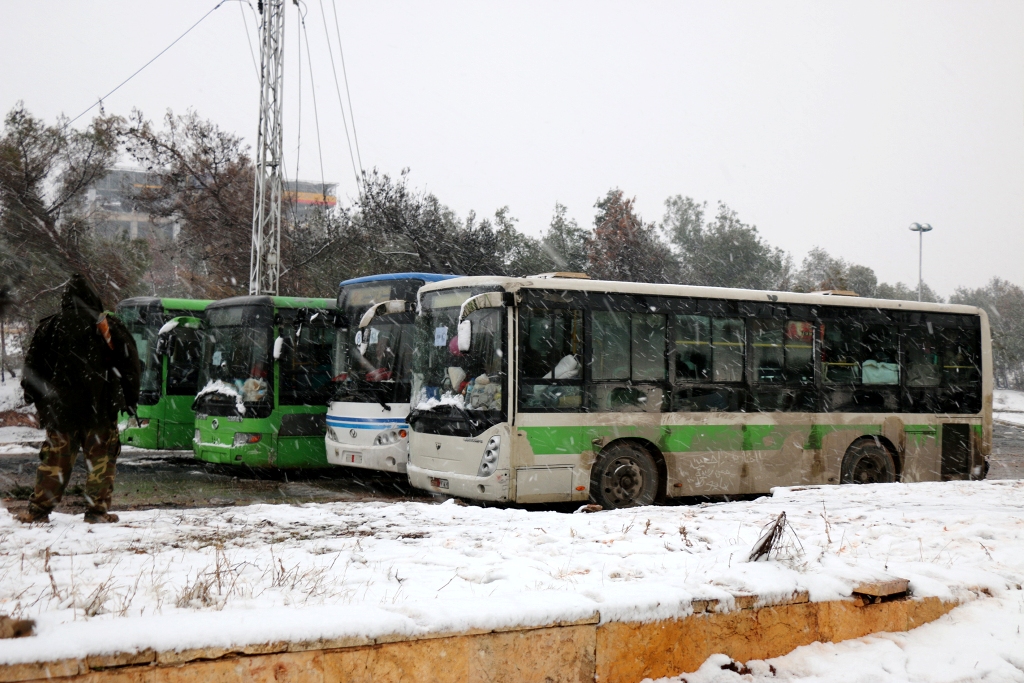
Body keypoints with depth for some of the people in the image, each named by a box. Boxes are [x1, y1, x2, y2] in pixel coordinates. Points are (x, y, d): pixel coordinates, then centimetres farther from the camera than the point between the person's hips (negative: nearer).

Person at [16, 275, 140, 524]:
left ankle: (38, 509, 8)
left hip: (59, 407, 2)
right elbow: (129, 363, 0)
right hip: (100, 407, -2)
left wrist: (35, 397, 18)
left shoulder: (49, 327, 2)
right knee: (101, 456, 6)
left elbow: (33, 366, 7)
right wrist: (130, 398, 9)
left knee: (55, 457, 9)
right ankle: (97, 509, 4)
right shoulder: (109, 327, -3)